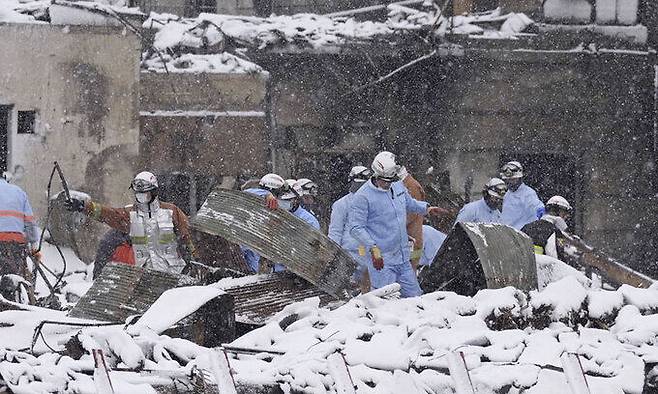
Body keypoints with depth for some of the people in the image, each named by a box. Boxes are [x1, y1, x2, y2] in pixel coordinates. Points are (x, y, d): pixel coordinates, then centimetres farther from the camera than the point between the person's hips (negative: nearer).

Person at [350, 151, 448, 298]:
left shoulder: (398, 186, 8)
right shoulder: (362, 197, -14)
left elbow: (410, 204, 29)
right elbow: (356, 228, -17)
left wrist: (426, 208, 12)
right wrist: (373, 248, -27)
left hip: (403, 259, 7)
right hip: (382, 262, -7)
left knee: (414, 297, 9)